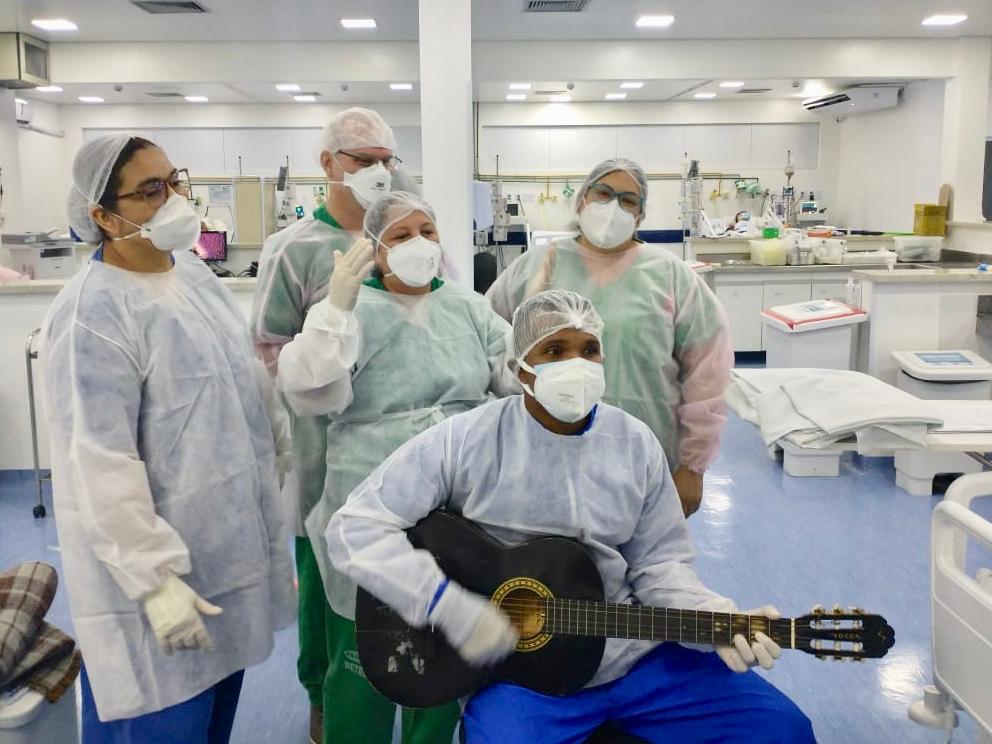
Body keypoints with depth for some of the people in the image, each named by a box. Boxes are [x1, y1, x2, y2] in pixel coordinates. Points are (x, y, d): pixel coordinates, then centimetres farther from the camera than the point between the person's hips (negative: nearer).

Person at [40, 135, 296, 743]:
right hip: (160, 561, -7)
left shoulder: (195, 272, 5)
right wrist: (155, 579, -22)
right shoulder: (94, 315, -21)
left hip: (228, 544, 8)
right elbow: (101, 469, -23)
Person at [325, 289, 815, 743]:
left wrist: (717, 620, -12)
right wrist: (448, 605, -22)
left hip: (635, 656, 4)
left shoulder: (635, 444, 1)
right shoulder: (463, 442, -12)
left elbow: (658, 562, 6)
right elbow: (354, 528, -13)